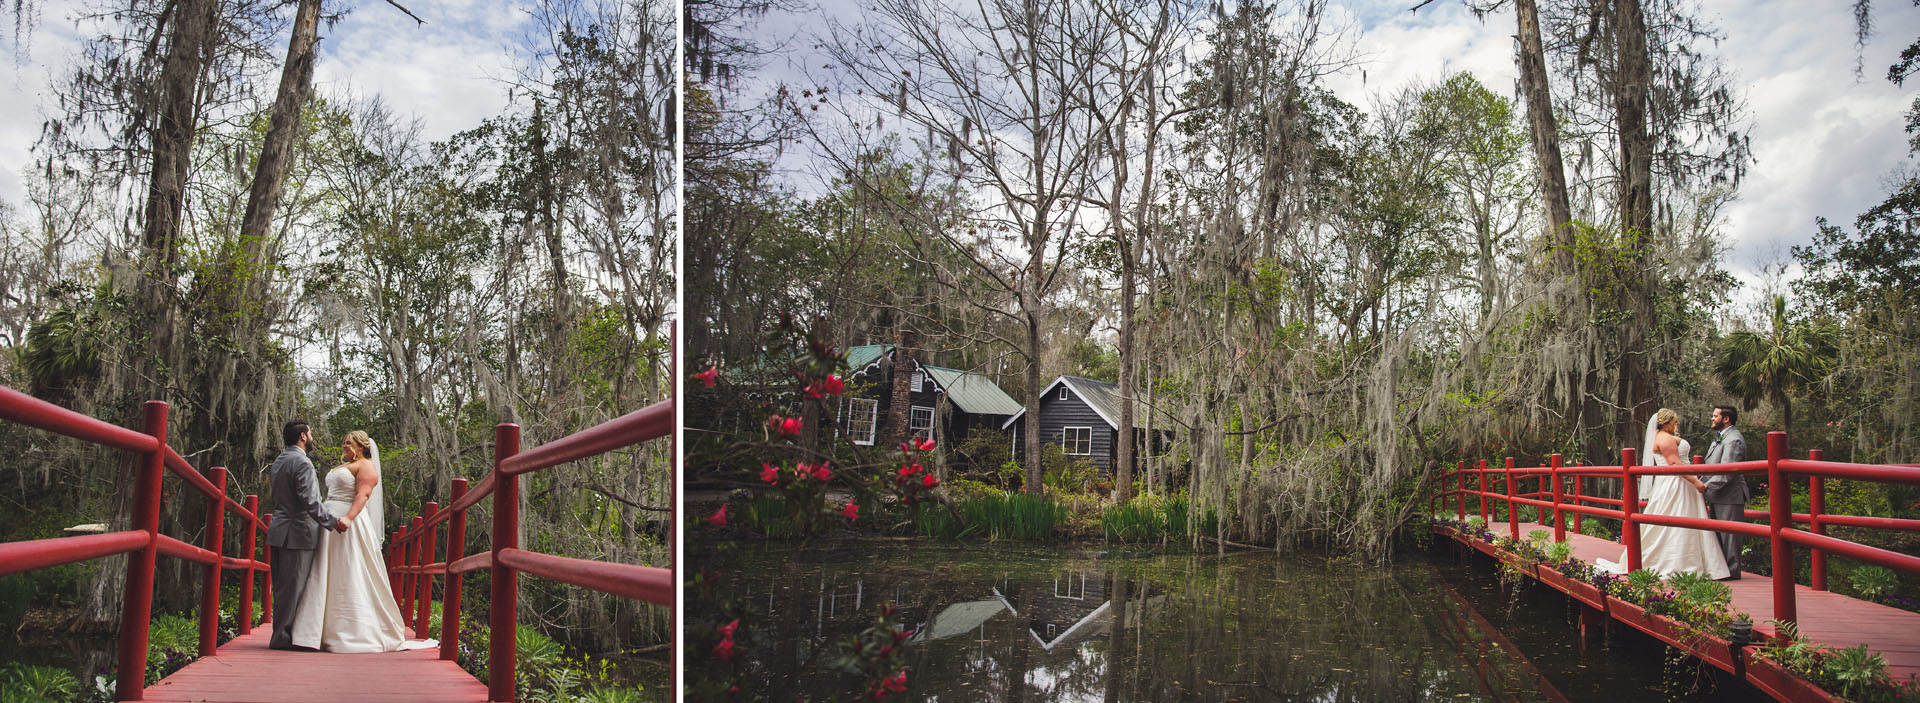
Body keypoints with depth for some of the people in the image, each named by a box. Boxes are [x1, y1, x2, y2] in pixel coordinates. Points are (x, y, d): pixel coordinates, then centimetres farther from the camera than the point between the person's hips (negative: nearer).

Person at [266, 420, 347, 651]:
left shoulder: (278, 461, 17)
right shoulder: (302, 462, -13)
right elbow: (308, 500, -20)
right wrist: (334, 521, -16)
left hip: (279, 531, 10)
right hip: (297, 532, -10)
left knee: (282, 587, 13)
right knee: (292, 587, -4)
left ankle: (281, 635, 19)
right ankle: (282, 638, 0)